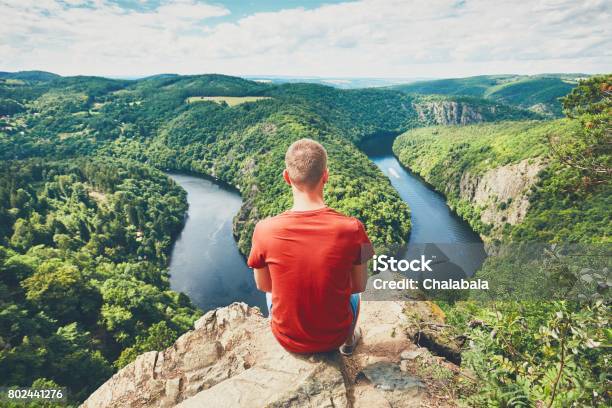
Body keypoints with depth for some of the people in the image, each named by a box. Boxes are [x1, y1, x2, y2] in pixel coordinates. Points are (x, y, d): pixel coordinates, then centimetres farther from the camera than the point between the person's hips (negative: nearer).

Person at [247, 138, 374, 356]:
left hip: (288, 340, 0)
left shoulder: (264, 230, -24)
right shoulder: (352, 229, -25)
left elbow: (263, 285, -6)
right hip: (335, 336, 1)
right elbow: (359, 286, -9)